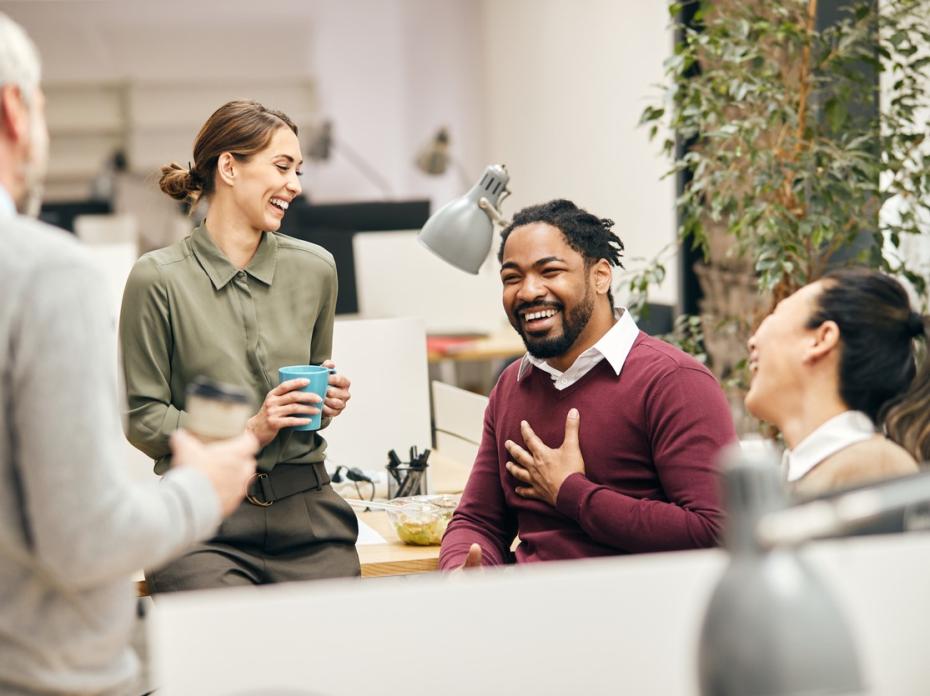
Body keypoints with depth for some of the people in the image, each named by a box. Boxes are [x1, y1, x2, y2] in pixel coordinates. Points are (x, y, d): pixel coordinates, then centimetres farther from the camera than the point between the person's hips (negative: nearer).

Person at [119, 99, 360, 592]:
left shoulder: (314, 268, 10)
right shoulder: (158, 278, -3)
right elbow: (142, 418, -2)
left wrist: (330, 397, 2)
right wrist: (244, 432, -13)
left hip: (307, 512, 4)